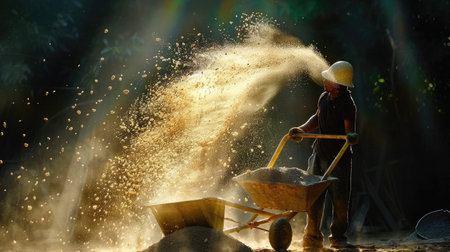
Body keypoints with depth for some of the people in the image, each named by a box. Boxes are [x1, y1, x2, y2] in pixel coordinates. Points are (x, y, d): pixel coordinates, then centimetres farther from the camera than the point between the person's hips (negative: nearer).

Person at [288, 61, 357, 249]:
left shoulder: (347, 104, -17)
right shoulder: (324, 97, 5)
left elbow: (350, 131, -20)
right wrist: (302, 129, 11)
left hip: (339, 158, -6)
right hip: (319, 154, 6)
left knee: (339, 199, 0)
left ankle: (338, 237, 17)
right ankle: (313, 237, 15)